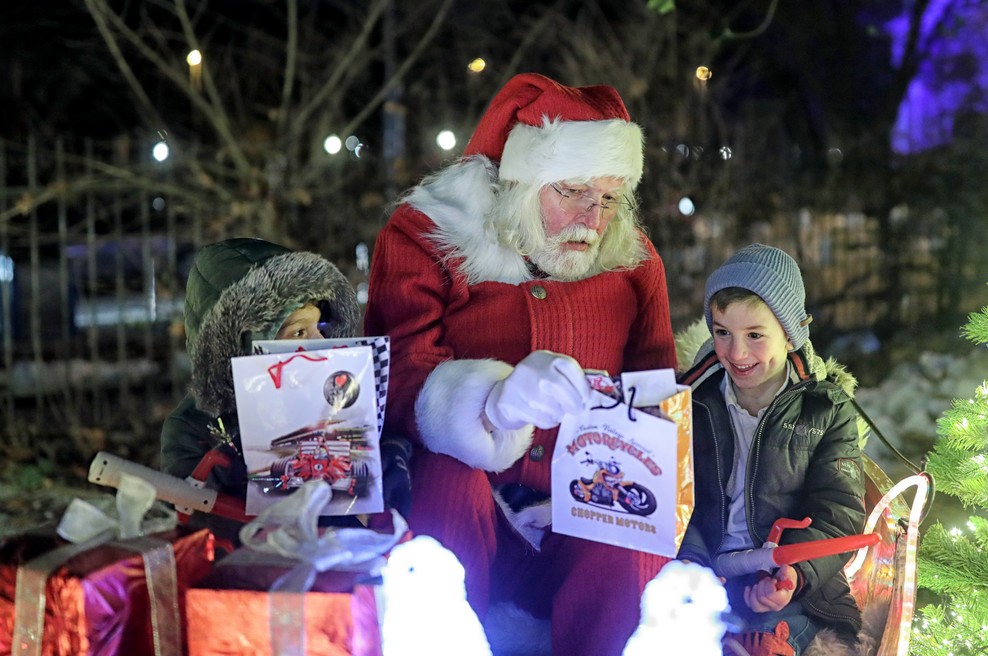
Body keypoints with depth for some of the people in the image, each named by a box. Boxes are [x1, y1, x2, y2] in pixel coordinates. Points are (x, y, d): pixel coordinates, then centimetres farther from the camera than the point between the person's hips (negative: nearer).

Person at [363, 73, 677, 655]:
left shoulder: (633, 259, 9)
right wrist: (492, 403, -40)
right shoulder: (423, 236, -2)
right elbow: (398, 383, -17)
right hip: (462, 521, -1)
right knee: (451, 471, -34)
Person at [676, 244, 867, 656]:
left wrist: (796, 572, -19)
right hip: (706, 574, 2)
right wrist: (689, 562, -14)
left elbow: (836, 515, 0)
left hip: (788, 591, -1)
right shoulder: (696, 401, 11)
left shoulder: (828, 408, 6)